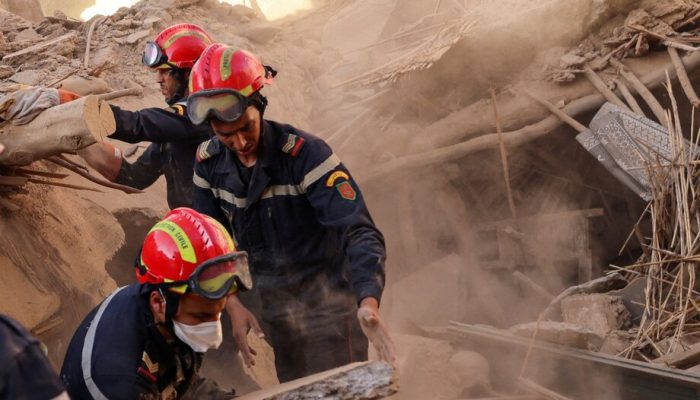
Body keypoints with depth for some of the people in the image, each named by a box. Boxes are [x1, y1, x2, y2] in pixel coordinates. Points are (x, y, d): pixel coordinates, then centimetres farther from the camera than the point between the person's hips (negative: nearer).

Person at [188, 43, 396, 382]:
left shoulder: (305, 154, -23)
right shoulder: (209, 163, -6)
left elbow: (360, 231, -30)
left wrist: (369, 303, -45)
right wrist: (232, 304, -6)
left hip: (327, 302, -5)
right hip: (274, 307, 5)